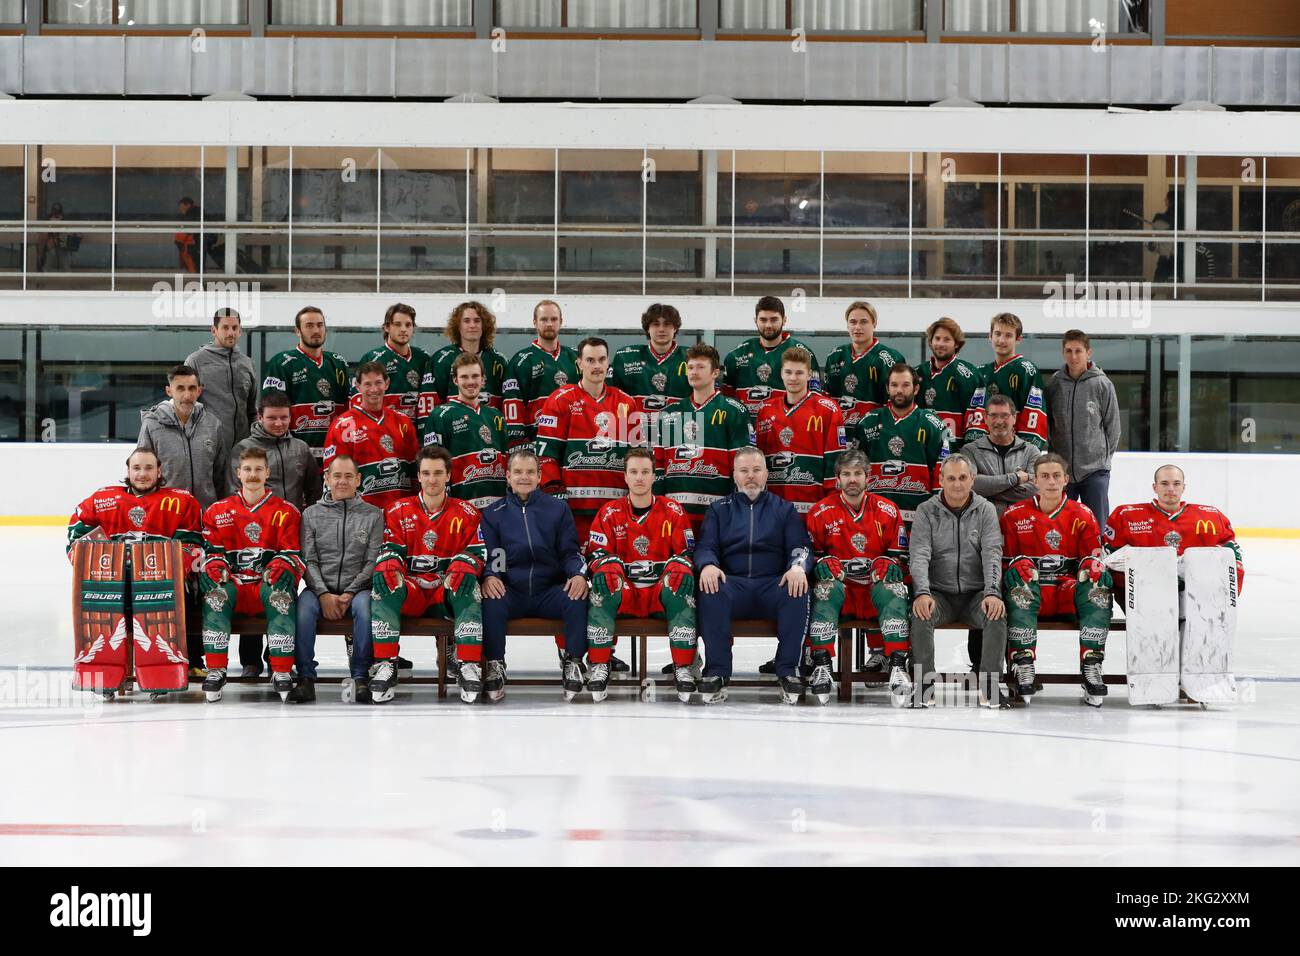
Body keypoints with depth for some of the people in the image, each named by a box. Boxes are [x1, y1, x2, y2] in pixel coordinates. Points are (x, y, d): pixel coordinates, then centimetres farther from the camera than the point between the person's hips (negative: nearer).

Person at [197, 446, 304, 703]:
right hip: (233, 583, 1)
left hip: (268, 584, -1)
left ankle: (282, 672, -34)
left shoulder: (287, 512, 11)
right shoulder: (218, 512, 15)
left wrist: (281, 567, -18)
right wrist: (215, 567, -13)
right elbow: (211, 550, 10)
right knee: (217, 593, -33)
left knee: (280, 594, -36)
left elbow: (292, 554, 4)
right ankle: (215, 671, -31)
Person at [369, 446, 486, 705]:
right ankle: (385, 666, -34)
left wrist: (463, 566, -19)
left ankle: (470, 667, -35)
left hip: (447, 592, -1)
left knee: (468, 587, -35)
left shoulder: (467, 514, 10)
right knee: (385, 586, -33)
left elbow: (475, 553, 5)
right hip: (409, 591, 1)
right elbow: (390, 549, 7)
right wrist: (388, 565, -17)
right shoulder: (398, 511, 12)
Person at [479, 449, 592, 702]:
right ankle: (495, 664, -18)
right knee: (490, 601, -34)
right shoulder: (493, 513, 14)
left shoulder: (558, 509, 13)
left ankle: (573, 663, -16)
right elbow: (488, 554, 8)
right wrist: (489, 576, -16)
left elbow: (570, 552, 10)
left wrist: (578, 575, -13)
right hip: (510, 591, 0)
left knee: (578, 598, -32)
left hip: (550, 590, 0)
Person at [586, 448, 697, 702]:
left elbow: (686, 552, 8)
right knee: (602, 587, -33)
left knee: (681, 586, -34)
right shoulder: (609, 513, 8)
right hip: (623, 591, 0)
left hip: (661, 591, 0)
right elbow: (596, 552, 5)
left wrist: (682, 567, -13)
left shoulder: (673, 511, 8)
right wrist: (603, 565, -16)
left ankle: (684, 668, -30)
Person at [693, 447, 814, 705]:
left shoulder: (784, 509, 20)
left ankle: (788, 671, -25)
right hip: (731, 582, 0)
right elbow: (705, 546, 9)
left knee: (797, 592, -34)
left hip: (774, 583, 0)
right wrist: (707, 565, -17)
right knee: (711, 592, -35)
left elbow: (800, 547, 8)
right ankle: (716, 673, -31)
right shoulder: (719, 509, 21)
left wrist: (798, 567, -17)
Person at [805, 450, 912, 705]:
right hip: (838, 583, -1)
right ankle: (821, 664, -37)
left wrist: (890, 564, -10)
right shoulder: (821, 512, 4)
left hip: (875, 584, 1)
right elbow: (811, 551, 10)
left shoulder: (887, 510, 7)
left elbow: (898, 553, 12)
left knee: (893, 590, -31)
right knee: (827, 588, -34)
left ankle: (898, 665, -37)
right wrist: (822, 563, -12)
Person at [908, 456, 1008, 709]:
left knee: (997, 614, -30)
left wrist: (992, 592, -23)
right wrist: (922, 592, -25)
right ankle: (924, 686, -22)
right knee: (921, 614, -32)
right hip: (939, 593, 0)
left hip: (975, 594, 0)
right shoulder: (926, 511, 4)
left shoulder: (985, 510, 5)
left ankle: (989, 686, -21)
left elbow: (992, 553, -6)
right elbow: (919, 555, -7)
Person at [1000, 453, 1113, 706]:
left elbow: (1094, 557, 11)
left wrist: (1091, 567, -14)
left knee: (1098, 589, -30)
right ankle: (1021, 666, -40)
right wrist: (1019, 566, -16)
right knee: (1019, 587, -36)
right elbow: (1003, 560, 7)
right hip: (1033, 590, -1)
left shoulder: (1082, 516, 10)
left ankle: (1091, 666, -33)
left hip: (1069, 591, 1)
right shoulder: (1014, 516, 7)